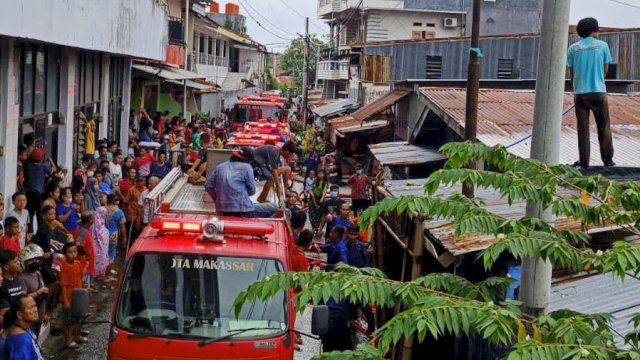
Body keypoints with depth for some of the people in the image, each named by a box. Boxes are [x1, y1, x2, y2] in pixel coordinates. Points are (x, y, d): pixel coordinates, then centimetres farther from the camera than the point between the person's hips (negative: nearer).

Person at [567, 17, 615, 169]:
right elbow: (605, 70, 6)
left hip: (580, 93, 1)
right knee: (603, 128, 9)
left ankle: (584, 161, 4)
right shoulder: (602, 46, 0)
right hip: (598, 92, -1)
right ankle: (607, 159, 13)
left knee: (583, 129, 5)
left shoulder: (573, 48, 2)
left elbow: (571, 73, 5)